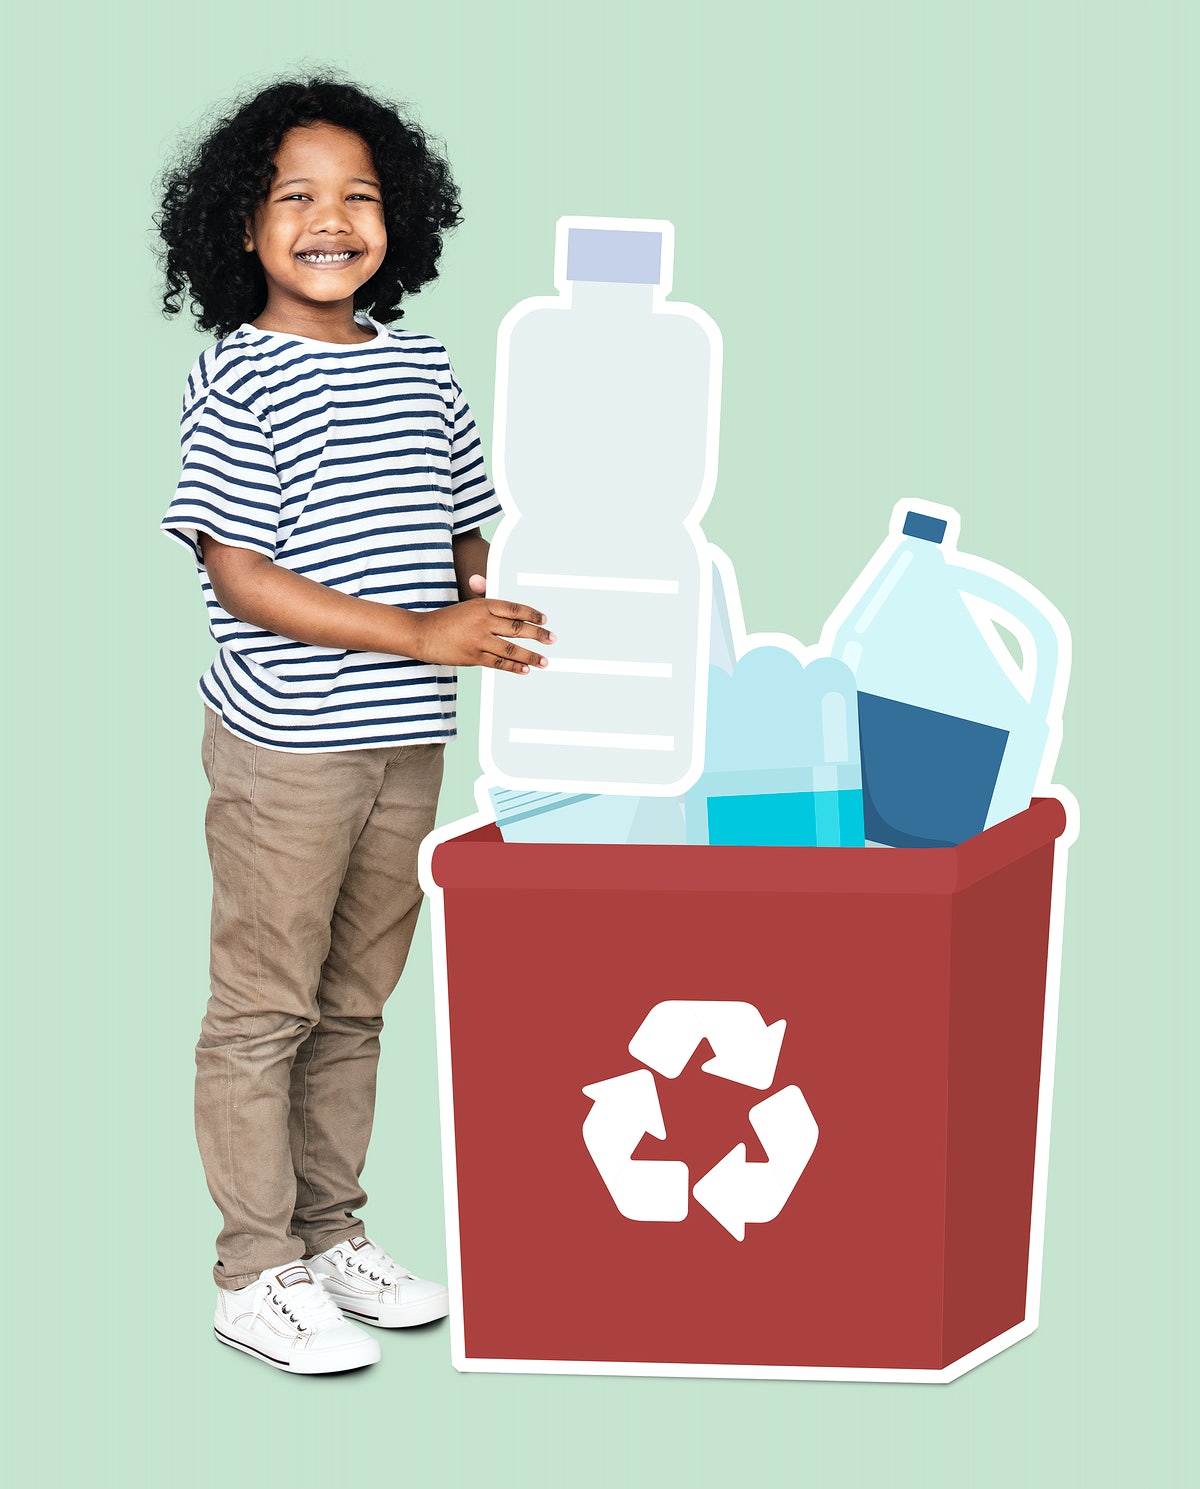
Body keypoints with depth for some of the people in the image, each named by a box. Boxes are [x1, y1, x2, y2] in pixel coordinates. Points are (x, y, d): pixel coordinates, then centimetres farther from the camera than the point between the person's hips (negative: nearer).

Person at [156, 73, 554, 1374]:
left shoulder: (420, 367, 9)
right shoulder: (238, 378, -10)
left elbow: (462, 533, 18)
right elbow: (239, 577, -16)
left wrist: (494, 611, -3)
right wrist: (415, 634, -21)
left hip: (407, 743, 6)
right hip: (285, 745, -6)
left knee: (354, 1003, 16)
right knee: (263, 1009, 3)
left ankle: (332, 1235, 29)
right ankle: (254, 1274, 12)